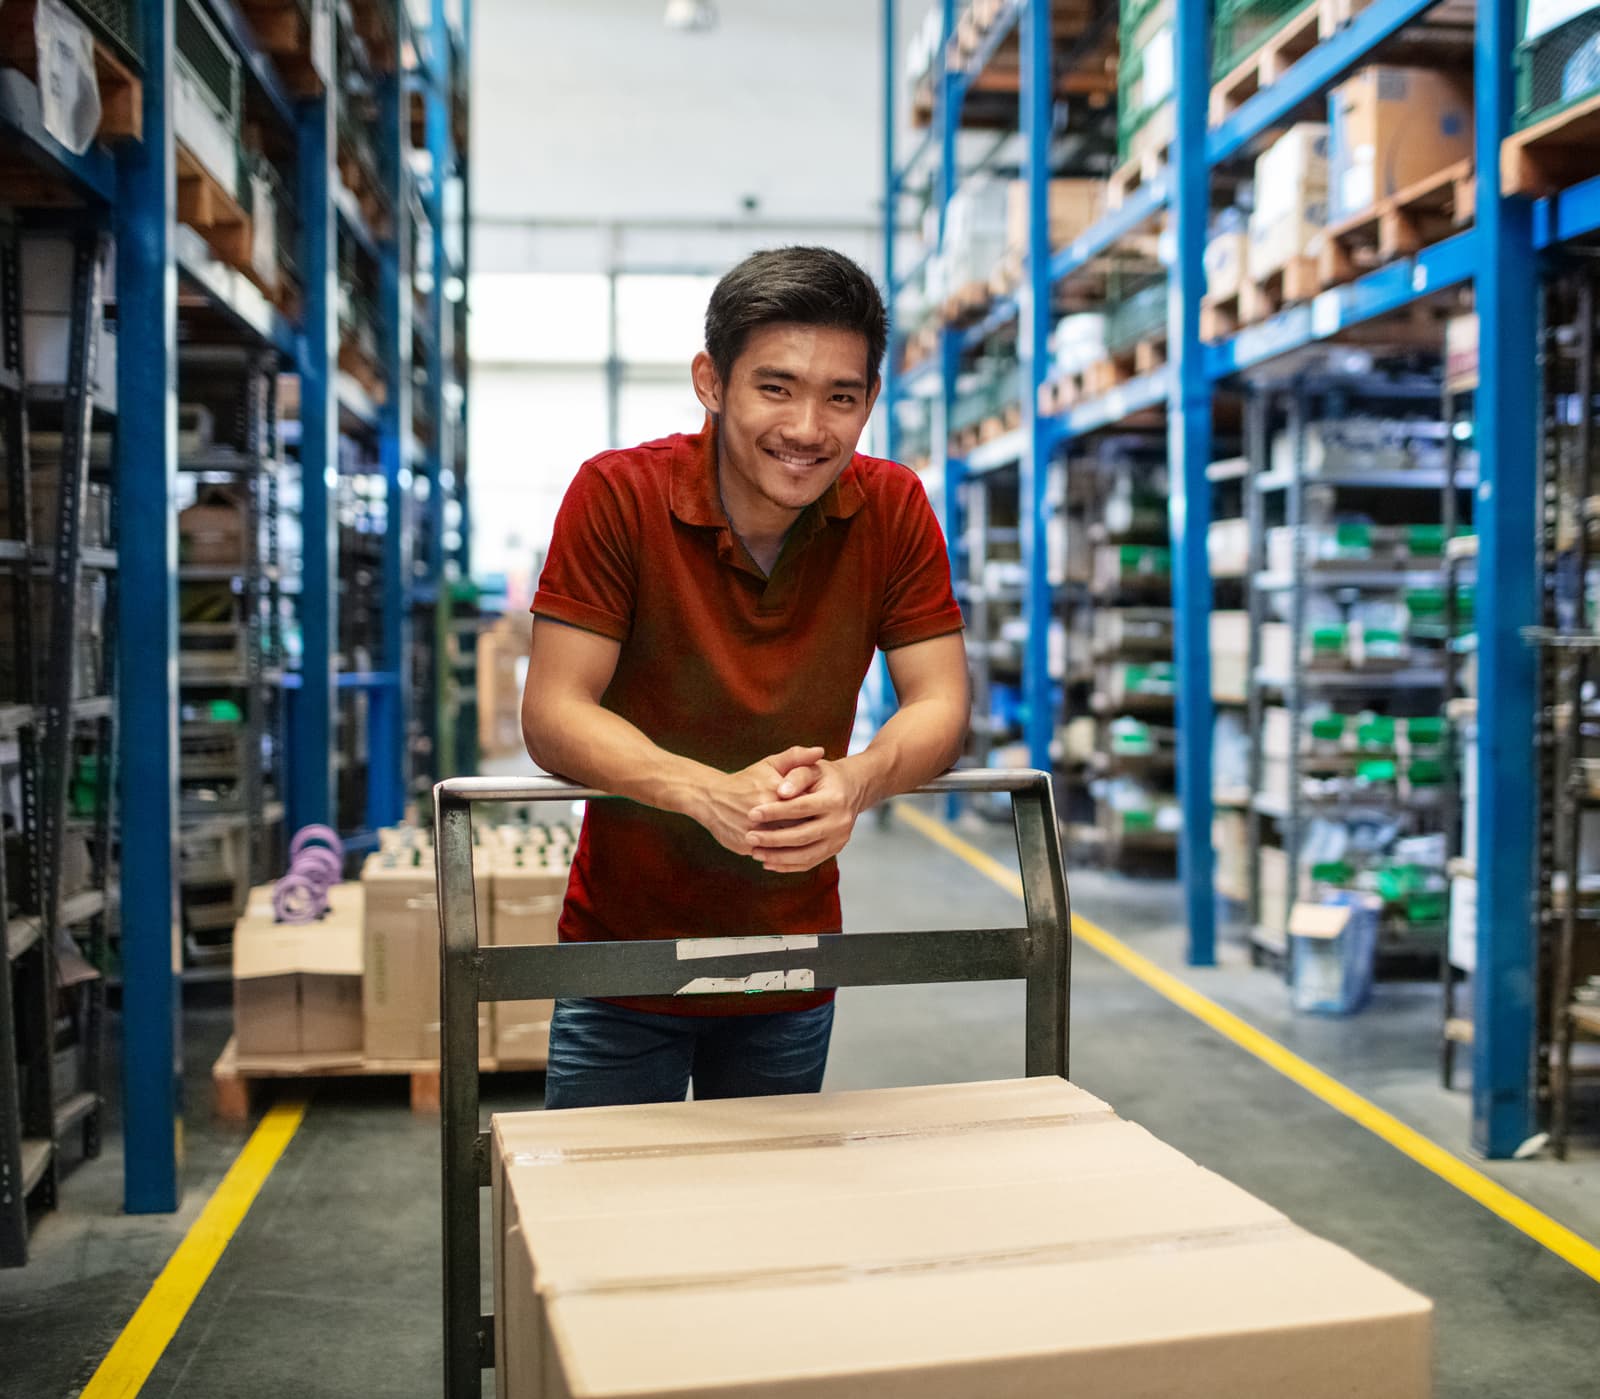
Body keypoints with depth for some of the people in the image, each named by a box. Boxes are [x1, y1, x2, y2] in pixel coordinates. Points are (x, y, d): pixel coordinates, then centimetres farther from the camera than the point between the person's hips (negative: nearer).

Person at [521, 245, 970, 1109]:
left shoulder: (893, 510, -9)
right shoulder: (619, 494, -16)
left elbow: (939, 702, -9)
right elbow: (551, 713, -19)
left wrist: (855, 781, -32)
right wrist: (712, 794, -36)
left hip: (793, 968, 2)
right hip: (624, 951, -2)